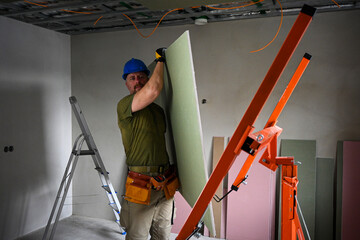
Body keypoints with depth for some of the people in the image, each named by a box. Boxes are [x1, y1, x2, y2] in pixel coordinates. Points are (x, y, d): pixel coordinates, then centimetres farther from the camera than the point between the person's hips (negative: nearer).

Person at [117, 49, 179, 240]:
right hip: (141, 186, -6)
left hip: (166, 184, 7)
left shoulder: (158, 109, 14)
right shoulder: (124, 105, -8)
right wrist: (160, 60, -9)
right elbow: (154, 89, -25)